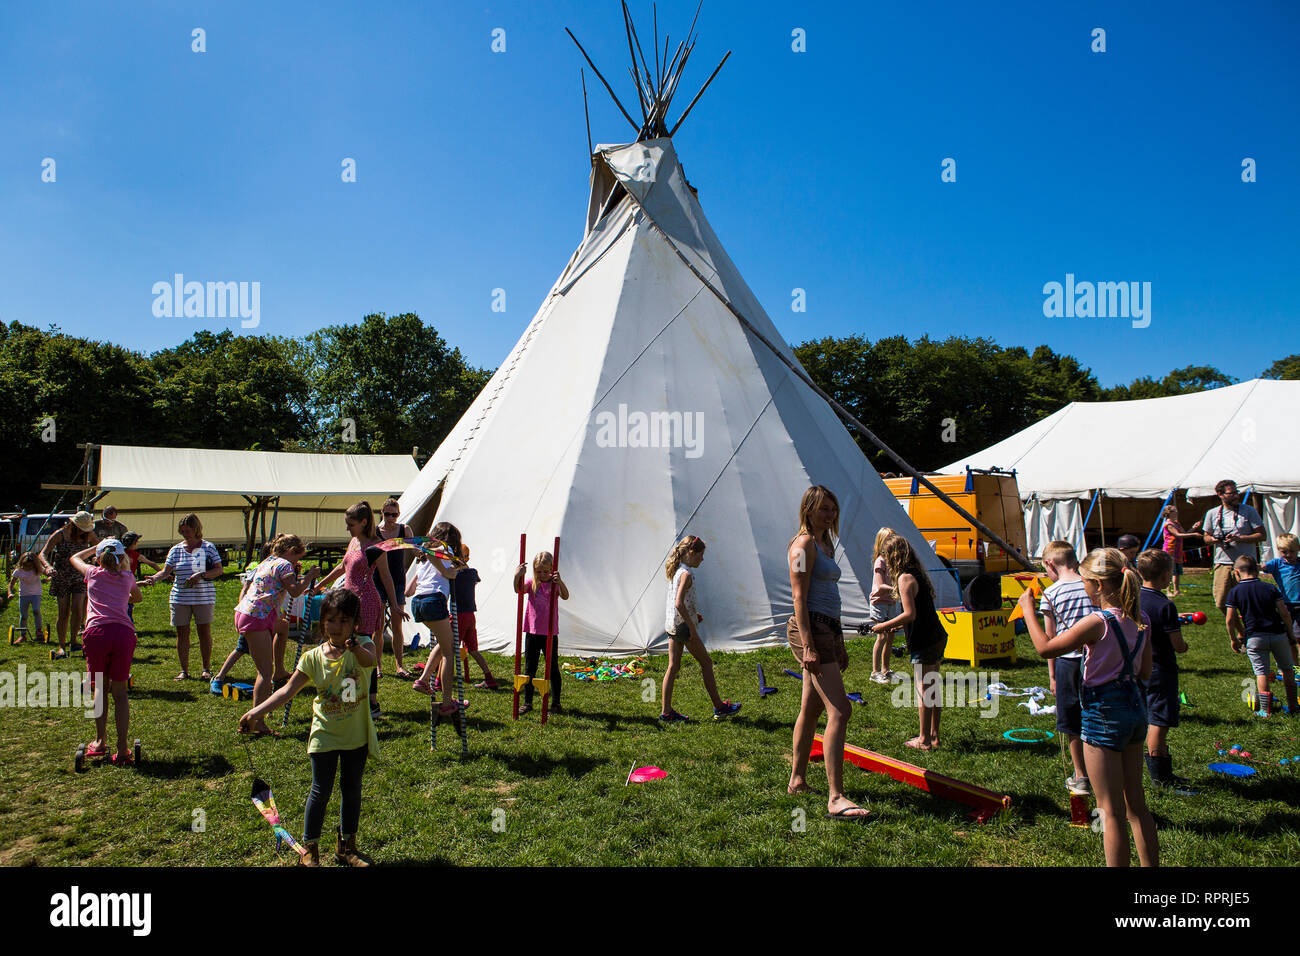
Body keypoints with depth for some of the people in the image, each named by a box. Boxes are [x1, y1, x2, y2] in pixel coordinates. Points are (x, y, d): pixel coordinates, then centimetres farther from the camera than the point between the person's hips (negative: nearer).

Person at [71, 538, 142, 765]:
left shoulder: (93, 573, 17)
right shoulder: (128, 577, 20)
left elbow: (75, 557, 41)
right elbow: (137, 598, 42)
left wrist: (97, 547, 48)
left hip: (97, 631, 0)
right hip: (124, 632, 1)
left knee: (100, 688, 17)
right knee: (120, 691, 6)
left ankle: (100, 741, 21)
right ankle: (122, 750, 3)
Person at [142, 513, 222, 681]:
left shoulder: (208, 547, 2)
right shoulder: (176, 550, 8)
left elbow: (218, 570, -3)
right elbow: (166, 571, 1)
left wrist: (200, 575, -17)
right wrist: (154, 578, -19)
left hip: (204, 597, -2)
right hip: (180, 597, 2)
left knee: (205, 632, 0)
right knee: (182, 633, 4)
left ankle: (207, 669, 9)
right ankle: (184, 670, 13)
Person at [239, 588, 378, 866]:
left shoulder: (362, 646, -11)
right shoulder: (313, 657, -6)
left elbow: (368, 660, -36)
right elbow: (289, 689, -4)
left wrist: (356, 648, -59)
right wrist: (256, 712, -13)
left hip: (357, 735, 0)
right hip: (325, 734, 0)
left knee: (352, 790, 13)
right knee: (321, 791, 5)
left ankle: (347, 846, 29)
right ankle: (309, 848, 23)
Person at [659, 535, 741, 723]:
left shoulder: (675, 571, 11)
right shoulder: (686, 574, -18)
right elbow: (679, 604, -25)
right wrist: (692, 627, -20)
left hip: (671, 624, 9)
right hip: (682, 624, -9)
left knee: (673, 666, 9)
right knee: (706, 663, 5)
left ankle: (666, 711, 11)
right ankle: (719, 707, 16)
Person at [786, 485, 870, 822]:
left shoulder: (826, 544, 19)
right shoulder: (804, 544, -9)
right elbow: (799, 597, -15)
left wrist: (839, 644, 23)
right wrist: (808, 645, -21)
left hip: (827, 629, 10)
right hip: (811, 629, -10)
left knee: (811, 708, 15)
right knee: (839, 710, -14)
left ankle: (797, 780, 26)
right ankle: (836, 799, -13)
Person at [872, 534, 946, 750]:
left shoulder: (905, 578, -16)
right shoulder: (917, 574, 13)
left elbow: (910, 614, -22)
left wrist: (884, 625, -11)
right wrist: (894, 625, 18)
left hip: (924, 642, -9)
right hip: (937, 637, 9)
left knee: (922, 690, -1)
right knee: (932, 687, 15)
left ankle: (924, 740, 6)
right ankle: (933, 735, 24)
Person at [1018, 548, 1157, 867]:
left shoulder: (1098, 622, -22)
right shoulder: (1141, 620, 1)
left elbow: (1045, 647, -14)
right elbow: (1145, 671, 10)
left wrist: (1027, 608, -4)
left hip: (1104, 711, -8)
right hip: (1135, 706, 8)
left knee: (1112, 811, 2)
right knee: (1136, 805, 19)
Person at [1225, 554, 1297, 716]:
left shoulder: (1235, 592, -3)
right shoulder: (1270, 588, 3)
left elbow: (1230, 620, -5)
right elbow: (1285, 613, 0)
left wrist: (1234, 639, 8)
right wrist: (1290, 635, 12)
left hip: (1254, 637, -2)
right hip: (1278, 635, 2)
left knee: (1261, 672, 3)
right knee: (1287, 669, 18)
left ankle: (1265, 709, 0)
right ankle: (1292, 706, 23)